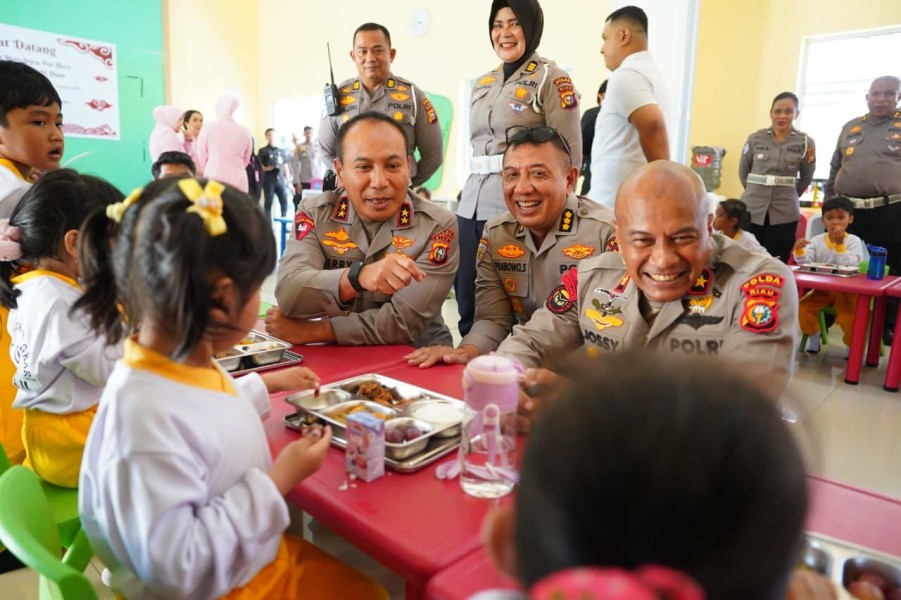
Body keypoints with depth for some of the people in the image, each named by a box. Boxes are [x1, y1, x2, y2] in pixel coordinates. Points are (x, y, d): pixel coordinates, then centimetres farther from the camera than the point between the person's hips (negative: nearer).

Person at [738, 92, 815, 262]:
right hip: (752, 209, 0)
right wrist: (756, 191, 13)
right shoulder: (755, 138, 2)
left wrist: (788, 195, 10)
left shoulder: (805, 142, 2)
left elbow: (807, 177, 12)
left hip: (784, 213, 0)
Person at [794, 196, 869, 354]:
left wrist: (840, 244, -24)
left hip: (845, 290, -3)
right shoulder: (817, 240, 1)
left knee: (850, 319, -23)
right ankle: (813, 337, 10)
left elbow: (849, 266, -19)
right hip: (822, 289, 3)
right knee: (802, 308, -15)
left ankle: (852, 345, 8)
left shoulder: (854, 241, -6)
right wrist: (799, 251, -28)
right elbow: (805, 263, -8)